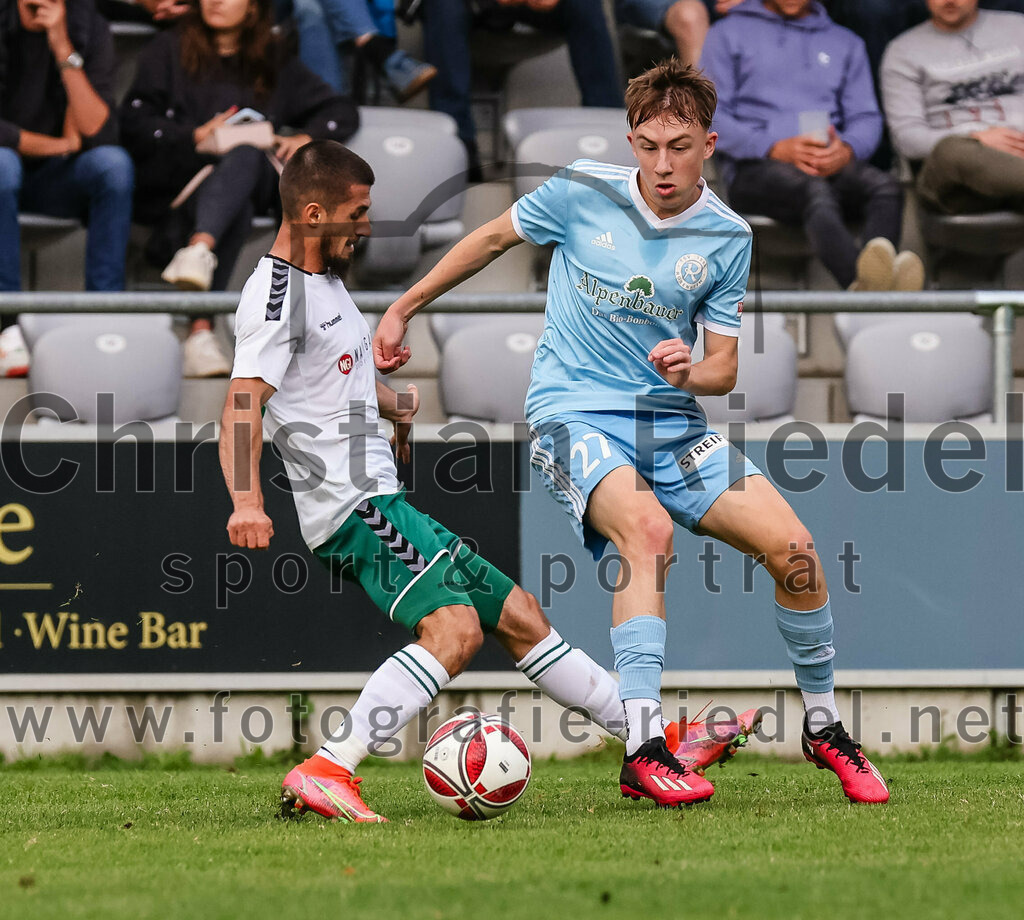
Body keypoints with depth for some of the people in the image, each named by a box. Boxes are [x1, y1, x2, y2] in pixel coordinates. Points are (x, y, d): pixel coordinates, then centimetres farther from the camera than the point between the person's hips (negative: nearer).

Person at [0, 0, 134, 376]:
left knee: (114, 163, -28)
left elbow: (99, 133, -17)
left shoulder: (90, 31, -7)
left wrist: (64, 50, -25)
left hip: (55, 178, 2)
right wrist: (62, 144, -11)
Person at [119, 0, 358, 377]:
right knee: (236, 208, -39)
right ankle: (201, 330, -59)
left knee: (245, 155, -38)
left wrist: (305, 138, 1)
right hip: (180, 185, -1)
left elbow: (342, 112, 21)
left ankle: (200, 248, -62)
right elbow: (134, 123, 6)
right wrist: (194, 136, -8)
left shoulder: (274, 61, 23)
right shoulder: (169, 51, 18)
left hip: (253, 181, 2)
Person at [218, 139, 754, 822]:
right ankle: (323, 774, -36)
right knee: (455, 626, -29)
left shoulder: (324, 280, 19)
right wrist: (246, 502, -40)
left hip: (383, 503, 11)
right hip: (353, 509, -11)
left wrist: (394, 403, 36)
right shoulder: (277, 294, -13)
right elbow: (243, 406, -27)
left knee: (520, 615, 14)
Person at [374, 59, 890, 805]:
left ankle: (824, 726, 12)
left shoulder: (727, 238, -1)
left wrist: (690, 374, -19)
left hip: (669, 421, 4)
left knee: (793, 547, -12)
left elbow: (724, 370, 5)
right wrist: (402, 311, 15)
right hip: (575, 411, -4)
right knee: (649, 533, -34)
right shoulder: (581, 193, -7)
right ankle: (643, 749, -38)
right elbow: (492, 239, 11)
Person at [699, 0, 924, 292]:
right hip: (756, 166, -4)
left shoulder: (846, 43, 26)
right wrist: (775, 149, -14)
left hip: (834, 163, 4)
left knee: (886, 187, -32)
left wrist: (846, 151, -10)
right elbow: (710, 117, 3)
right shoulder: (729, 34, 16)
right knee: (815, 190, -39)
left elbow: (867, 118, 16)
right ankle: (864, 279, -70)